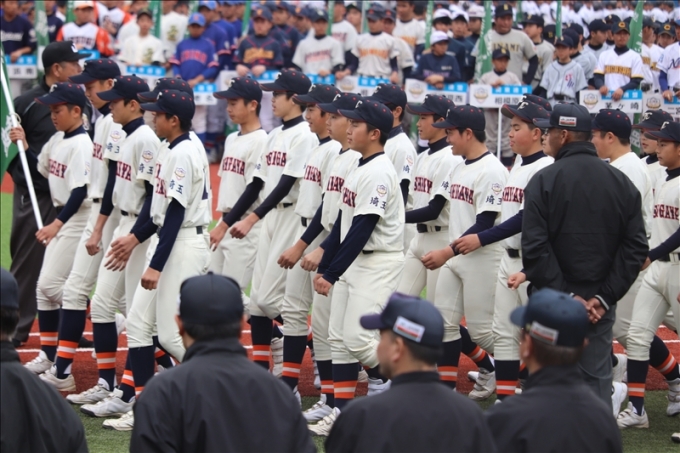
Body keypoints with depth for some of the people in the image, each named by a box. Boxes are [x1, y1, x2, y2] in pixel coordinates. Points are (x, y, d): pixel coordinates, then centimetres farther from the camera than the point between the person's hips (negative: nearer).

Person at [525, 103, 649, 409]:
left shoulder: (544, 180, -7)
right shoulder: (622, 183, 4)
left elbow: (535, 249, -15)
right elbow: (636, 247, -1)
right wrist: (604, 298, -5)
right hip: (600, 306, 3)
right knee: (597, 383, 7)